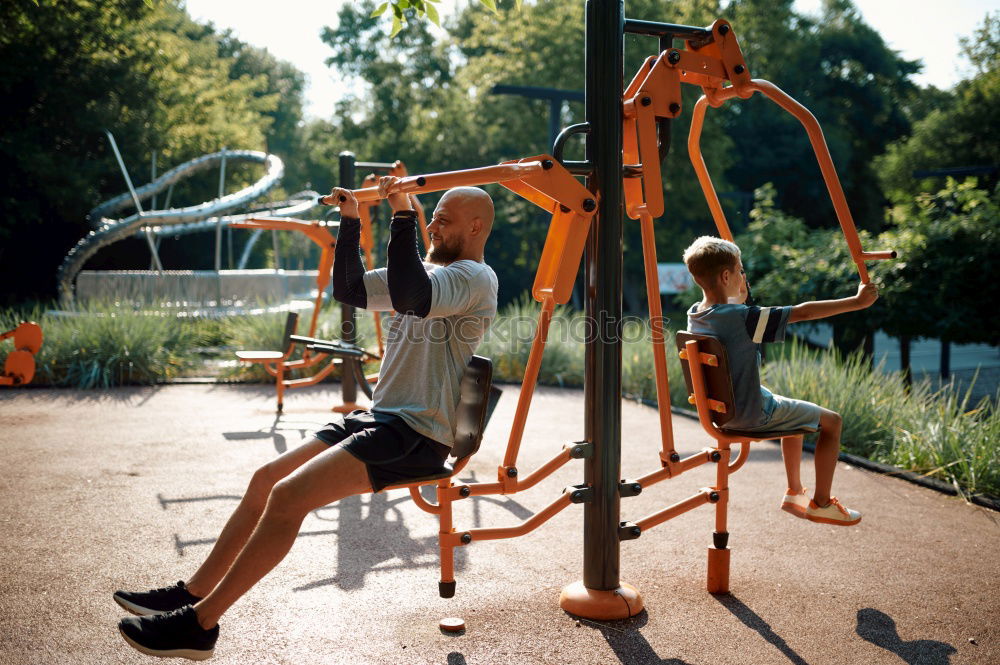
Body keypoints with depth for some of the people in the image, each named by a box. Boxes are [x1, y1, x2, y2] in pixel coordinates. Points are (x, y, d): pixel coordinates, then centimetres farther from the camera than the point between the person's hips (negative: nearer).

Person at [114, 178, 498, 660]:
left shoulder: (474, 278, -11)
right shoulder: (433, 269, 18)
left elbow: (409, 296, -32)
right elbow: (350, 288, 19)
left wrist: (402, 216, -29)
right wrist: (351, 221, 11)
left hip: (417, 435, -10)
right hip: (380, 416, 10)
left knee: (288, 496, -20)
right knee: (268, 478, 6)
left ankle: (199, 625, -12)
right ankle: (192, 593, 14)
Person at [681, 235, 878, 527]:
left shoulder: (694, 315, -4)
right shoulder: (742, 318, -28)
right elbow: (804, 312, -25)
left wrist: (740, 294, 12)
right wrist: (857, 301, -18)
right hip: (752, 414, -9)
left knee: (796, 411, 32)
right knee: (831, 421, 9)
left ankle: (794, 492, 39)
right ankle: (821, 503, 17)